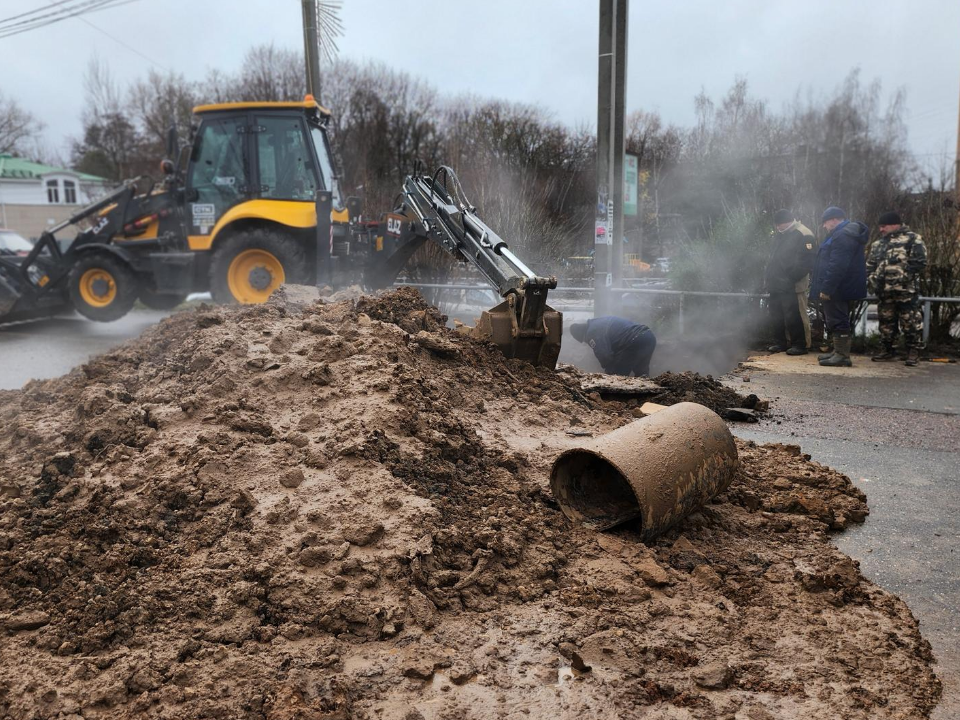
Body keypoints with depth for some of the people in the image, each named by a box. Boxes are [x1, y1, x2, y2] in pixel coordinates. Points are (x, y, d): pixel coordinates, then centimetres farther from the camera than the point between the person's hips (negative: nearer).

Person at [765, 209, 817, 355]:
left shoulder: (803, 234, -10)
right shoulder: (780, 235, 19)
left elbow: (807, 260, -17)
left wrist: (793, 277, -19)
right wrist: (768, 277, 17)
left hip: (792, 286, -9)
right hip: (776, 284, 9)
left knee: (794, 316, -7)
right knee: (777, 315, 13)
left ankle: (800, 344, -1)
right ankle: (781, 342, 22)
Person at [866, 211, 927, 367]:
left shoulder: (912, 239, -2)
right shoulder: (878, 244, 18)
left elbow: (919, 262, -10)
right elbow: (870, 265, 21)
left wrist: (903, 276, -17)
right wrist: (870, 280, 5)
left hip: (906, 290, -6)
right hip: (884, 291, 6)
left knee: (910, 321, -3)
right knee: (886, 321, 12)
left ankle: (913, 351, 4)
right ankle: (888, 349, 22)